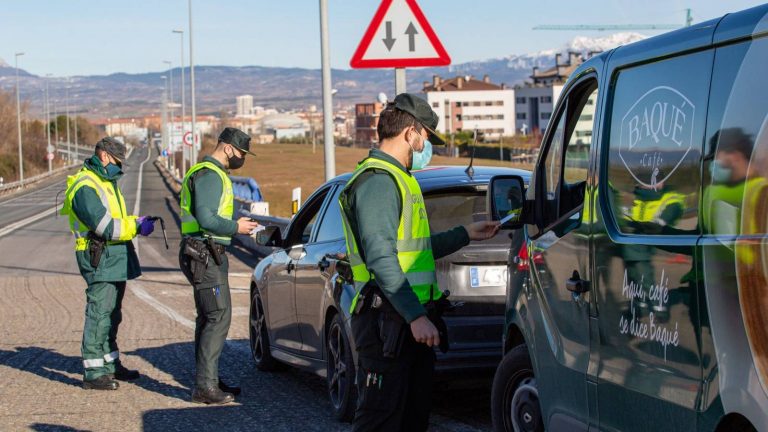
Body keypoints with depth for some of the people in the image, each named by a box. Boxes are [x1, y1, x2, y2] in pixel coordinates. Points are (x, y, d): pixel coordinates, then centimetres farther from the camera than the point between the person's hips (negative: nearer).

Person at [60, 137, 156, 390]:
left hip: (115, 260, 10)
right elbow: (105, 226, -22)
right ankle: (93, 373, -8)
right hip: (99, 258, -10)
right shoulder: (85, 187, -16)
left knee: (112, 314, 18)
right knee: (99, 314, -10)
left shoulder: (106, 183, 18)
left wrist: (136, 222, 3)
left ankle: (110, 364, 29)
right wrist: (136, 227, -15)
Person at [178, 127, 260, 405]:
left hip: (209, 255, 11)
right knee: (219, 317, -13)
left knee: (208, 318, 14)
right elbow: (207, 219, -23)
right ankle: (205, 386, -14)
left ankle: (208, 380, 21)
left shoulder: (215, 174, 21)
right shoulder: (209, 175, -14)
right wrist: (236, 227, -11)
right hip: (205, 255, -11)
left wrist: (239, 223, 13)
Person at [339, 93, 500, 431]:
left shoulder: (399, 179, 22)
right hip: (387, 322, -11)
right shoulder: (378, 180, -12)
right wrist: (416, 316, -25)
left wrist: (466, 235, 32)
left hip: (412, 320, 11)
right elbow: (381, 258, -21)